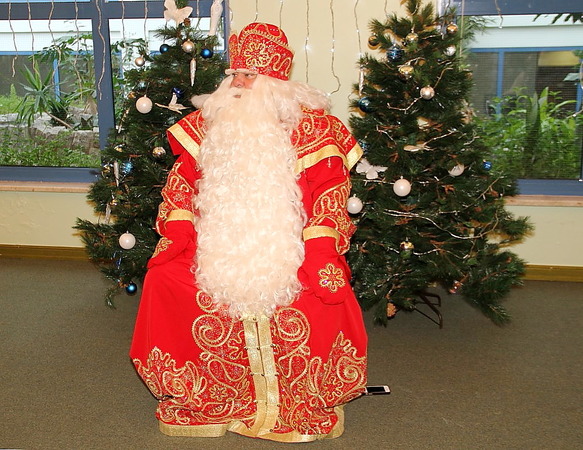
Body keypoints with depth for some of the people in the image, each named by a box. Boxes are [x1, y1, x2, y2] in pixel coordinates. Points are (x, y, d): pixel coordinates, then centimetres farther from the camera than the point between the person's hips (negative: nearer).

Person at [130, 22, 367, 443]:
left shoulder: (313, 128, -1)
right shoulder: (208, 124, 10)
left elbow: (330, 195, -6)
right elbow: (181, 184, 11)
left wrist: (318, 256, -16)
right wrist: (176, 236, -3)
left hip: (289, 256, -3)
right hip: (216, 252, 3)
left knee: (326, 298, -28)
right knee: (163, 278, -18)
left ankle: (307, 404, 3)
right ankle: (199, 397, 4)